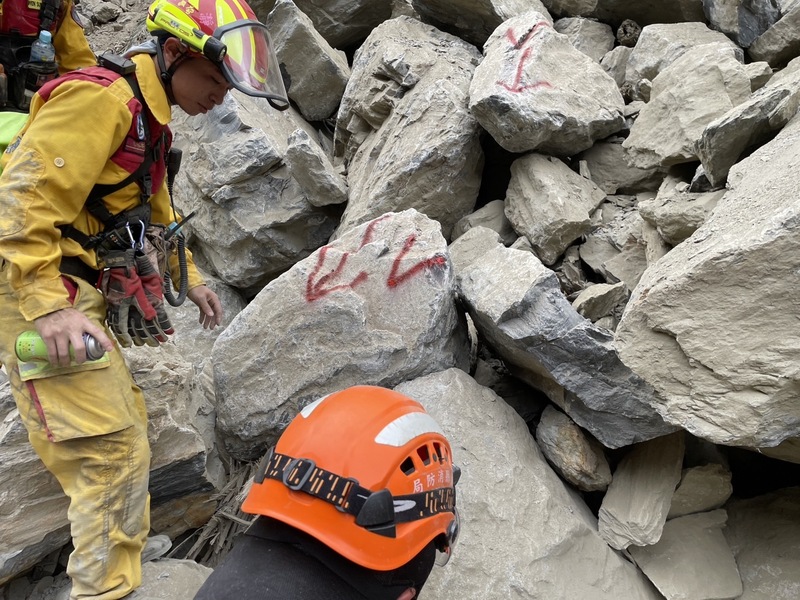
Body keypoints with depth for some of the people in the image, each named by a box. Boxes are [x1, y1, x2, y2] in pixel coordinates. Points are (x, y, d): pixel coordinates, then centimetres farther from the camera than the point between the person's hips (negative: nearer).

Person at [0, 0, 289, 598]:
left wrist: (190, 279, 27)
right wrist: (49, 307, -29)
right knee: (115, 452, -10)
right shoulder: (98, 98, -16)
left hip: (78, 295, 10)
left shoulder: (147, 116, 16)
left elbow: (155, 211, 28)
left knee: (123, 422, 14)